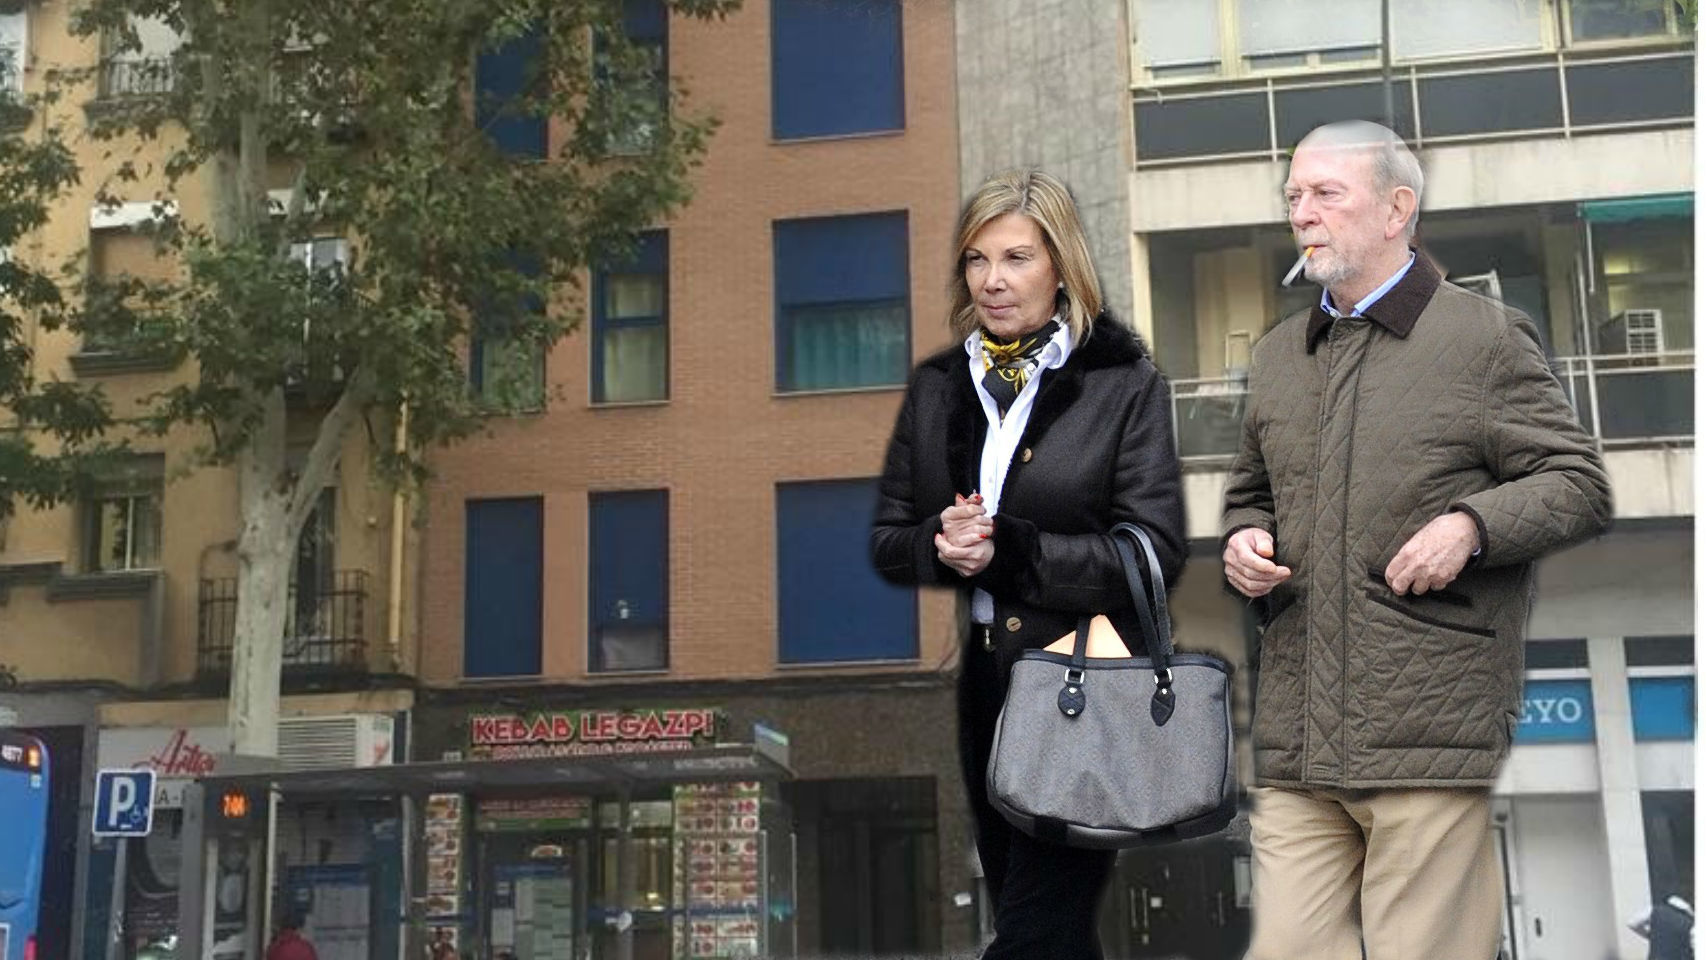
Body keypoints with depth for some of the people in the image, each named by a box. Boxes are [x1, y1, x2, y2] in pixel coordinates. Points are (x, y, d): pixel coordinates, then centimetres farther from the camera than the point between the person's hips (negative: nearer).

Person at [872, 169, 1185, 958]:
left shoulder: (1124, 383, -5)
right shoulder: (937, 387, 9)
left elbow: (1154, 552, -11)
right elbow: (886, 540, 11)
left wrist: (1009, 550, -18)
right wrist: (941, 544, -12)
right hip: (984, 687, 6)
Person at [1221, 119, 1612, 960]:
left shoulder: (1485, 337, 3)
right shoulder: (1277, 356, 19)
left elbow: (1579, 485, 2)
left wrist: (1471, 525, -15)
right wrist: (1244, 542, 8)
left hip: (1430, 733, -5)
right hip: (1295, 741, 5)